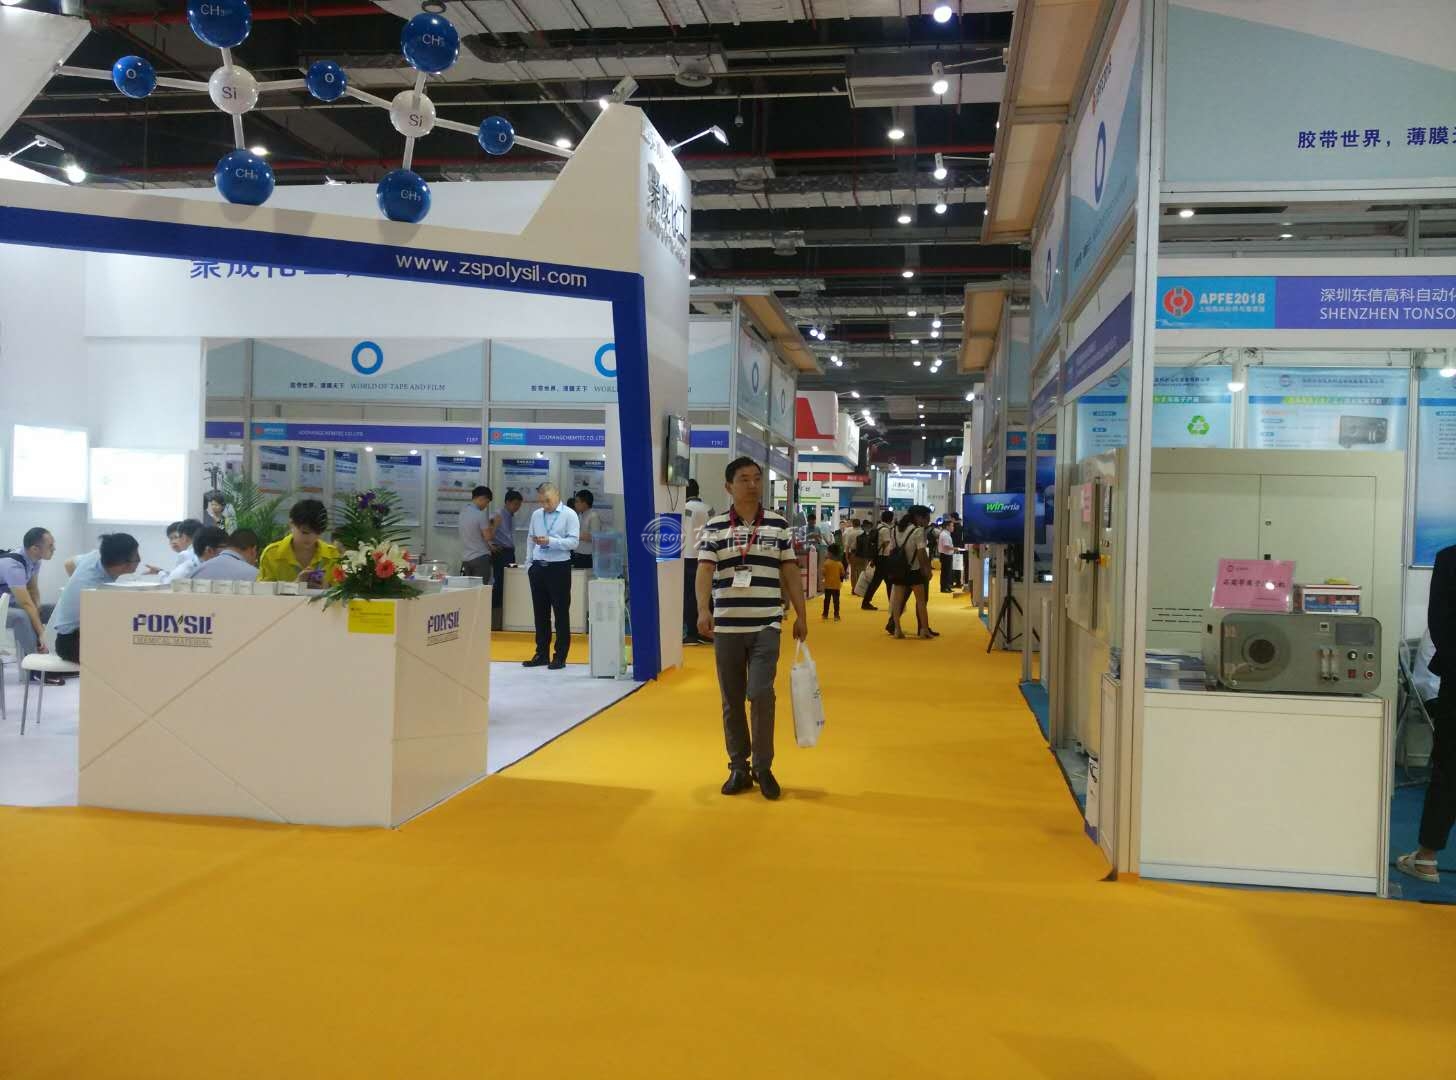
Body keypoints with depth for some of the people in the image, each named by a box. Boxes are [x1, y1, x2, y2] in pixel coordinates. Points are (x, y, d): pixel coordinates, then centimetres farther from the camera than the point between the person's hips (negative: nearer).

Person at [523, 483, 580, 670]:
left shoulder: (569, 515, -6)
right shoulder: (536, 514, 9)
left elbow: (573, 542, -14)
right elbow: (530, 539, 14)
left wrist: (550, 541, -22)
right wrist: (529, 563, 8)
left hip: (559, 568, -5)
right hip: (538, 567, 5)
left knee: (561, 613, 2)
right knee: (540, 613, 11)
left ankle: (560, 656, 9)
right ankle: (541, 654, 21)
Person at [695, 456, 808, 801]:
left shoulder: (779, 525, 5)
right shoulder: (714, 528, 2)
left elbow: (790, 573, 8)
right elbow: (705, 570, -9)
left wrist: (801, 615, 6)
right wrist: (704, 610, -24)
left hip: (766, 625, -1)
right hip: (727, 626, 1)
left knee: (761, 694, -11)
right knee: (732, 701, 8)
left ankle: (763, 766, 6)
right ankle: (738, 767, 20)